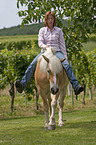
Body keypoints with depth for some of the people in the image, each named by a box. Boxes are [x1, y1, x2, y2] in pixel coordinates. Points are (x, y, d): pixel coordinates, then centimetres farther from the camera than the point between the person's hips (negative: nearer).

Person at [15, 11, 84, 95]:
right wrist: (45, 46, -23)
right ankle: (22, 85, -35)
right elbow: (40, 42, 0)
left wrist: (65, 56, 2)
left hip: (57, 51, 0)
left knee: (67, 65, -29)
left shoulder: (58, 30, 10)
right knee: (32, 65, -25)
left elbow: (62, 44, 11)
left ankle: (76, 86, -37)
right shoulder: (42, 30, 11)